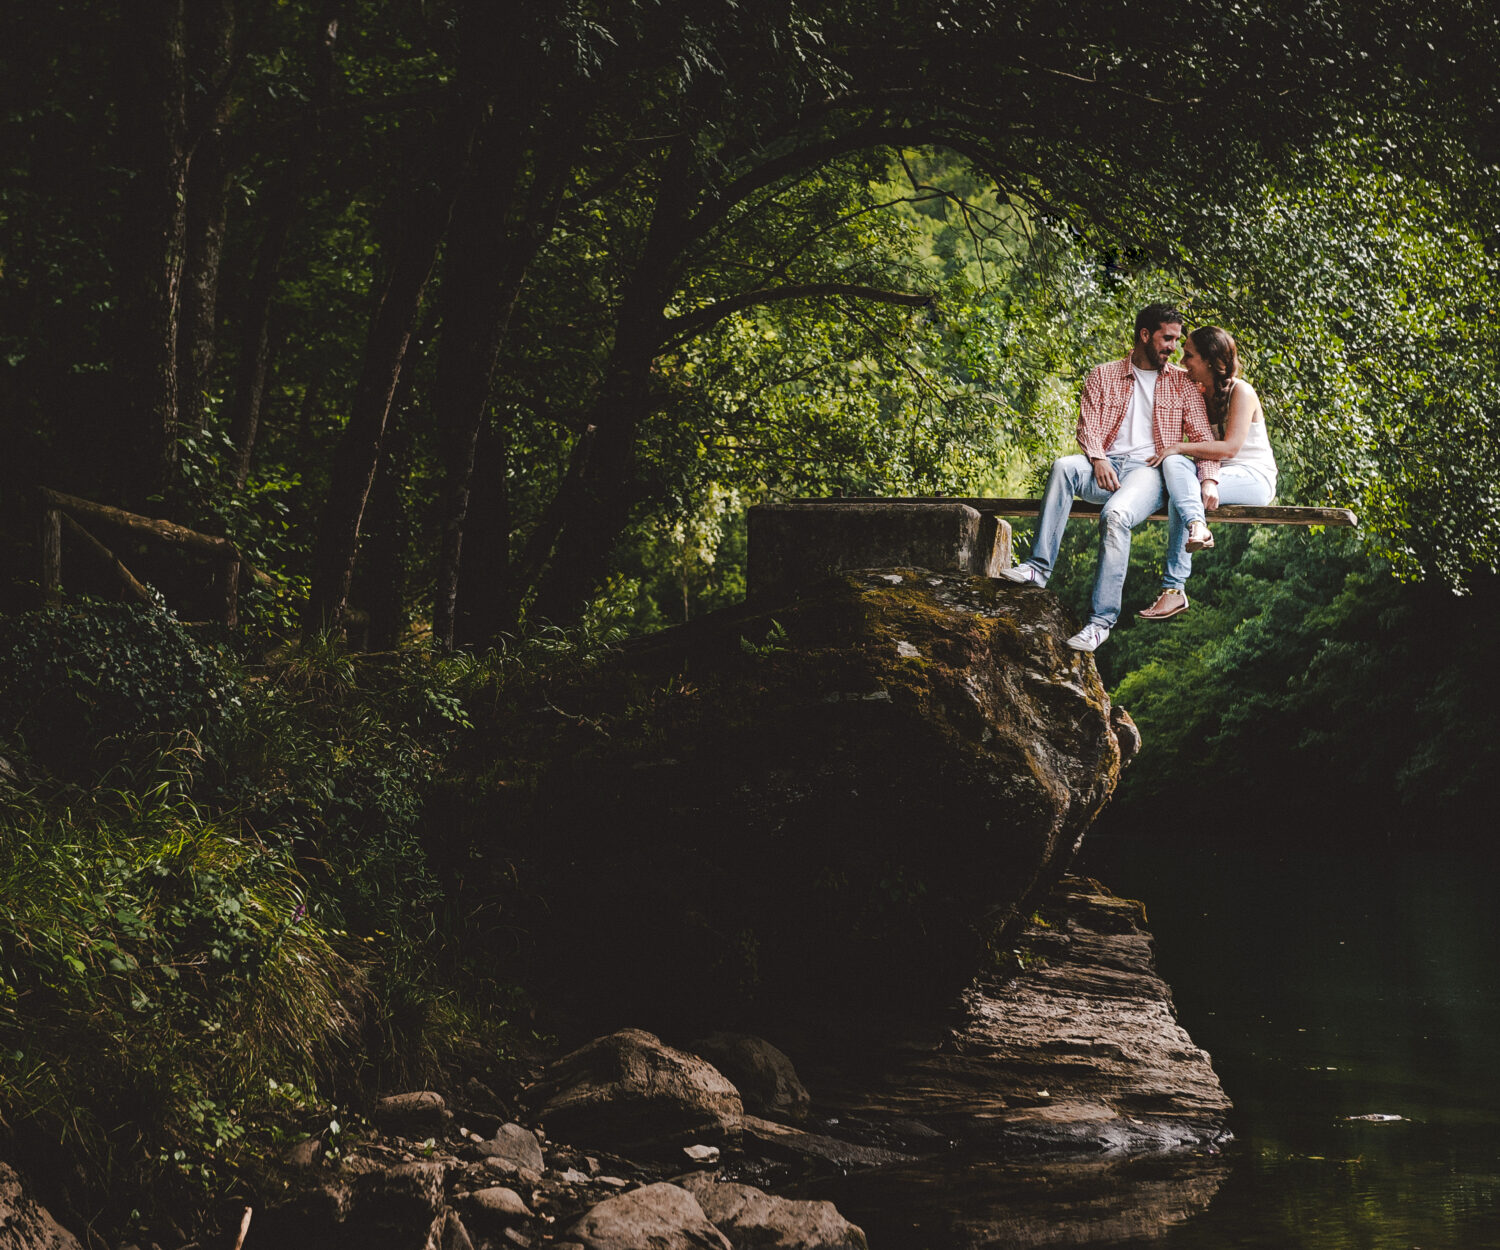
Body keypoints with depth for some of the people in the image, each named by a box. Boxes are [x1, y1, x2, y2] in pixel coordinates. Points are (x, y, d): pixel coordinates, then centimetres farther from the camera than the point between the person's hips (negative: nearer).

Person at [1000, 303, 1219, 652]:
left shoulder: (1182, 383, 16)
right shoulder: (1104, 376, 17)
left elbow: (1202, 436, 10)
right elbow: (1087, 425, 8)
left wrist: (1209, 478, -9)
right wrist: (1098, 459, -13)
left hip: (1149, 470, -2)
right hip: (1107, 467, 2)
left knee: (1116, 515, -35)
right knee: (1064, 466, -33)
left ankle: (1102, 619, -36)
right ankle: (1039, 567, -32)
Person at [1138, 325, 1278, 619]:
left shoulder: (1240, 391, -8)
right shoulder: (1199, 394, 14)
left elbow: (1230, 448, -19)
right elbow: (1209, 449, 3)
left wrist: (1179, 447, -22)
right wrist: (1209, 479, -20)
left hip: (1254, 478, -6)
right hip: (1219, 474, 6)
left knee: (1180, 496, -30)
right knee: (1174, 463, -26)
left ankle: (1174, 589, -39)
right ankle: (1196, 526, -50)